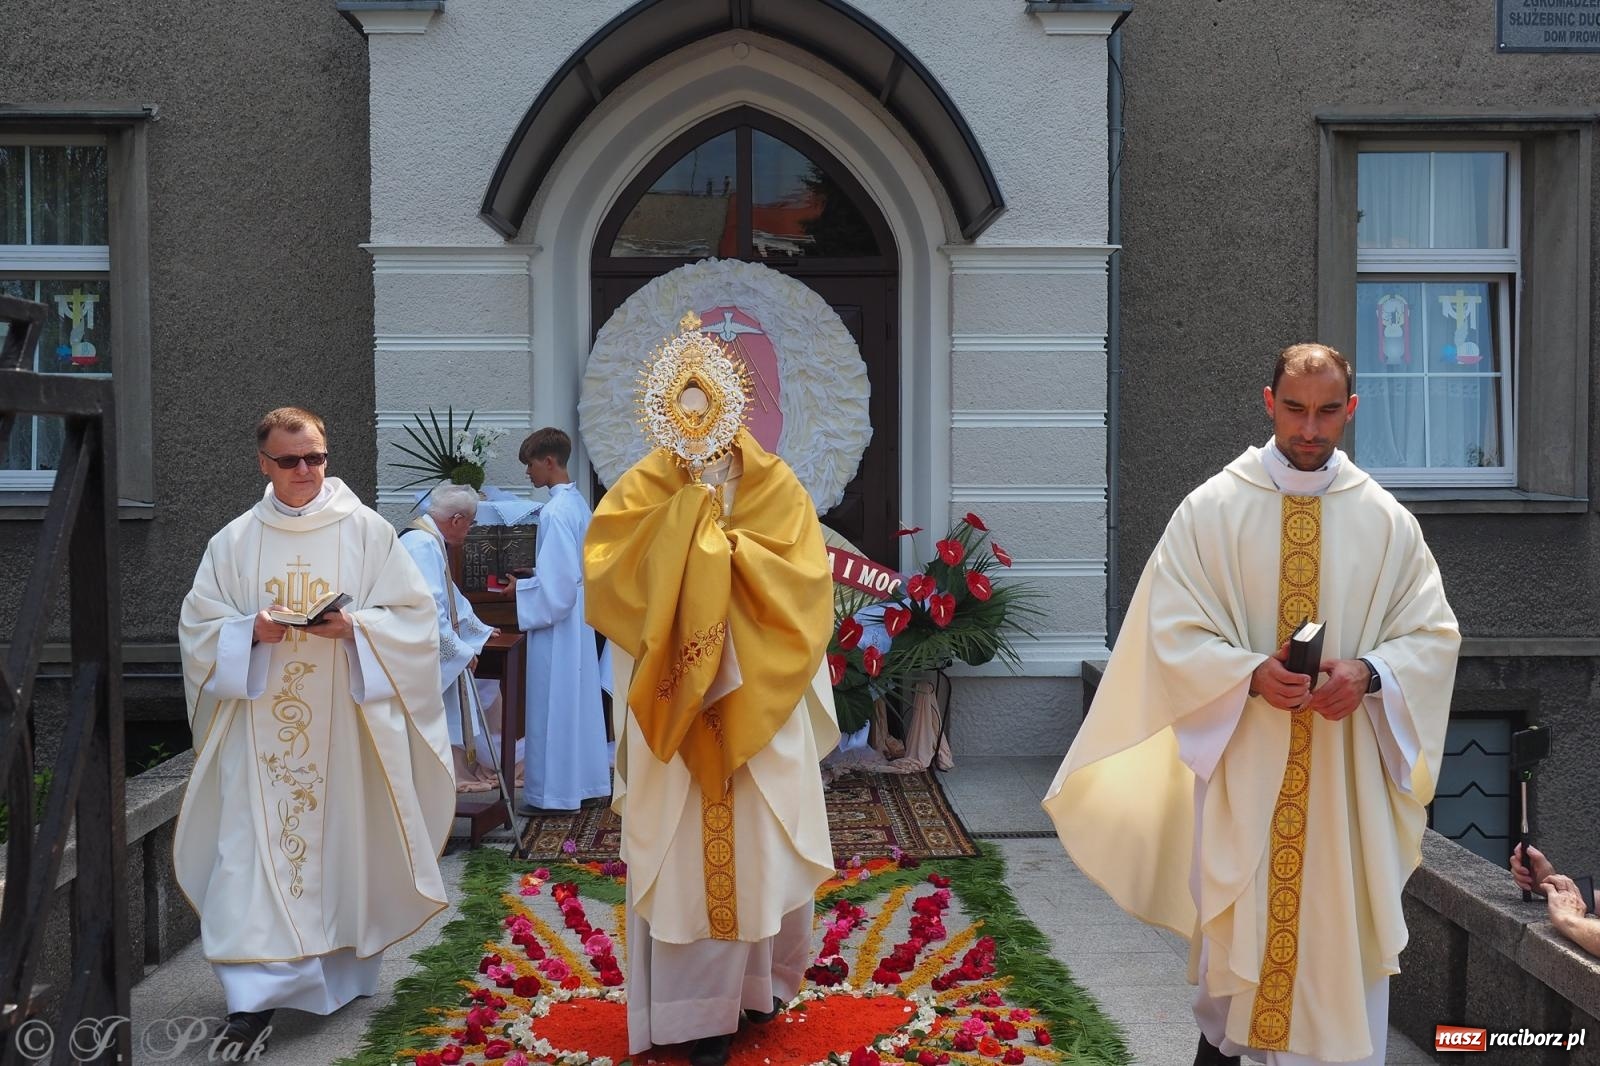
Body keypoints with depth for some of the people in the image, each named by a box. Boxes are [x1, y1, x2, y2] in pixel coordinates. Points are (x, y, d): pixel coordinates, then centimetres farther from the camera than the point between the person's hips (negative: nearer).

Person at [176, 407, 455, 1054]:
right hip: (261, 726, 1)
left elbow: (414, 616, -1)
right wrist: (252, 631, -13)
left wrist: (355, 627, -17)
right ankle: (256, 994, 0)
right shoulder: (234, 542, 6)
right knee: (257, 846, -5)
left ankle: (344, 970, 28)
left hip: (345, 723, -1)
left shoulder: (367, 532, 1)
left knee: (346, 838, 8)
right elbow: (198, 629, 6)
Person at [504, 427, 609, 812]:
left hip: (555, 622, -9)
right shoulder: (577, 502, 8)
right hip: (578, 617, 9)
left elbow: (556, 582, -23)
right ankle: (585, 782, 24)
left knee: (553, 704, 0)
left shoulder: (555, 511, -20)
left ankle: (554, 791, 9)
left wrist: (520, 588, -10)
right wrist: (531, 576, 13)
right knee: (577, 700, 15)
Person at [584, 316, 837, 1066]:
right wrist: (689, 515, -14)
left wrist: (726, 547, -12)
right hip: (674, 711, 0)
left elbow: (801, 578, -5)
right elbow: (611, 573, -10)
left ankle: (758, 979, 30)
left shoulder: (775, 487, 5)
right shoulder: (645, 492, 4)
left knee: (763, 849, 7)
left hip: (760, 705, 1)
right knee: (687, 855, 2)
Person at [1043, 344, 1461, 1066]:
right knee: (1235, 908, 10)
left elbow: (1432, 635, 3)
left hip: (1347, 765, 1)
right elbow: (1172, 630, -6)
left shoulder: (1385, 521, 3)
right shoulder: (1211, 509, -3)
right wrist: (1251, 673, -22)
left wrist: (1370, 673, -17)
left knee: (1343, 918, 6)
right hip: (1242, 760, -1)